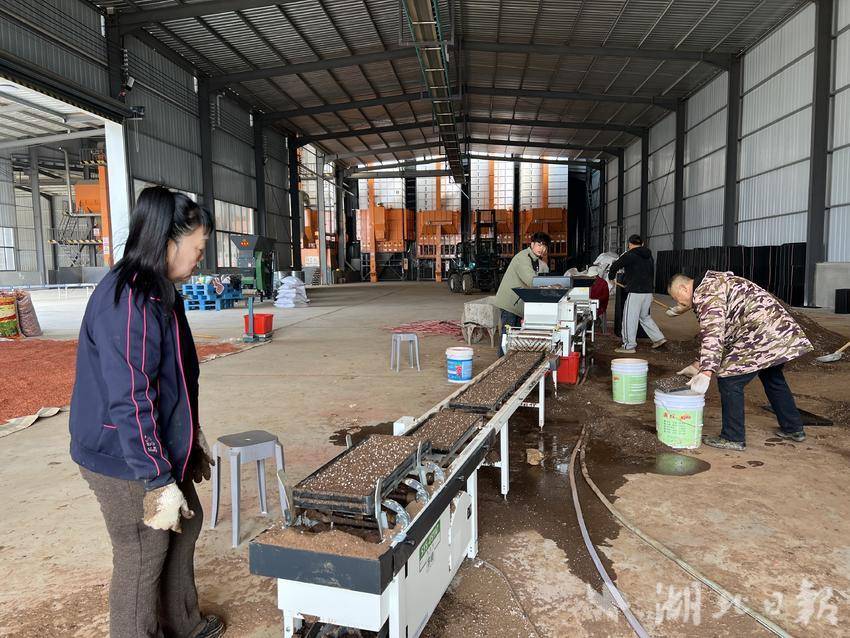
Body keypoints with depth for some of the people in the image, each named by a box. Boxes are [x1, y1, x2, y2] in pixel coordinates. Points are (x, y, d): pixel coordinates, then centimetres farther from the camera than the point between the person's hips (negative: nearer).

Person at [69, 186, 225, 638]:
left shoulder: (156, 291, 6)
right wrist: (158, 481, -24)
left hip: (161, 448, 10)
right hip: (126, 464, -10)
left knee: (185, 525, 23)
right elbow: (129, 401, -27)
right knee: (141, 561, 7)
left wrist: (191, 438, 21)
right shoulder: (128, 300, -25)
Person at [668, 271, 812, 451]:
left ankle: (733, 438, 4)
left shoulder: (705, 292, -12)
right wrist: (699, 365, 21)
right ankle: (794, 429, 41)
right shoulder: (715, 283, 22)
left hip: (763, 334, -11)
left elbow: (712, 333, -26)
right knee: (772, 378, 28)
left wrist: (706, 373, -31)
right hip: (782, 328, 11)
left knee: (730, 380, -5)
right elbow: (722, 332, 24)